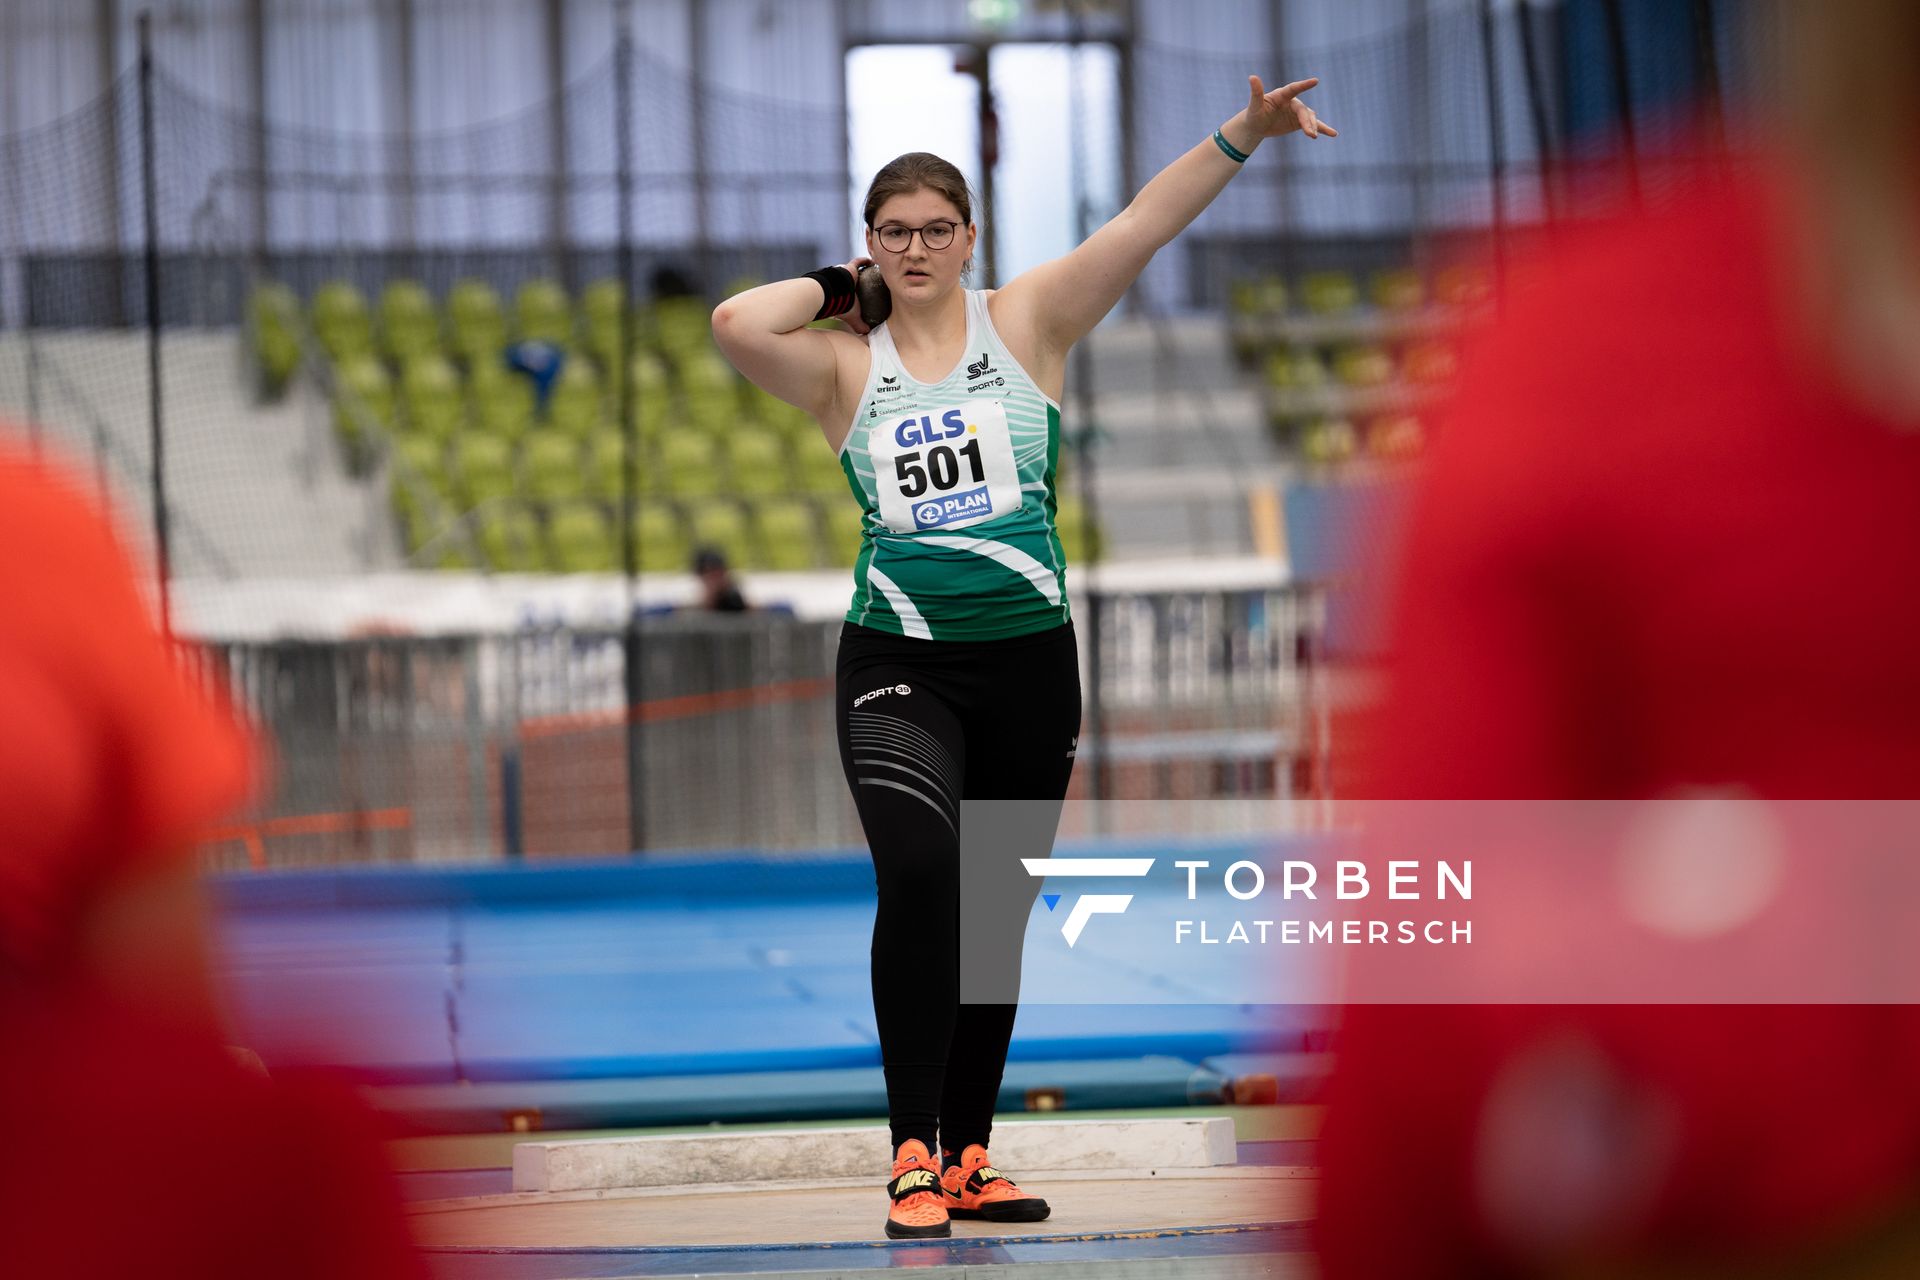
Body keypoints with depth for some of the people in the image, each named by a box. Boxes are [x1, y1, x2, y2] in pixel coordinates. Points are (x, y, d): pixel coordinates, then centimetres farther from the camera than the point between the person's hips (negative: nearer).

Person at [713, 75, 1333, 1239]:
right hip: (898, 663, -2)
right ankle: (914, 1154, -18)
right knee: (920, 873, -23)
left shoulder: (1026, 322, 3)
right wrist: (841, 286, -1)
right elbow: (736, 323, -16)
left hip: (1027, 660, 2)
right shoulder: (845, 365, 2)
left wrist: (1245, 136, -20)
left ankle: (969, 1159, 23)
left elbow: (1144, 226, -9)